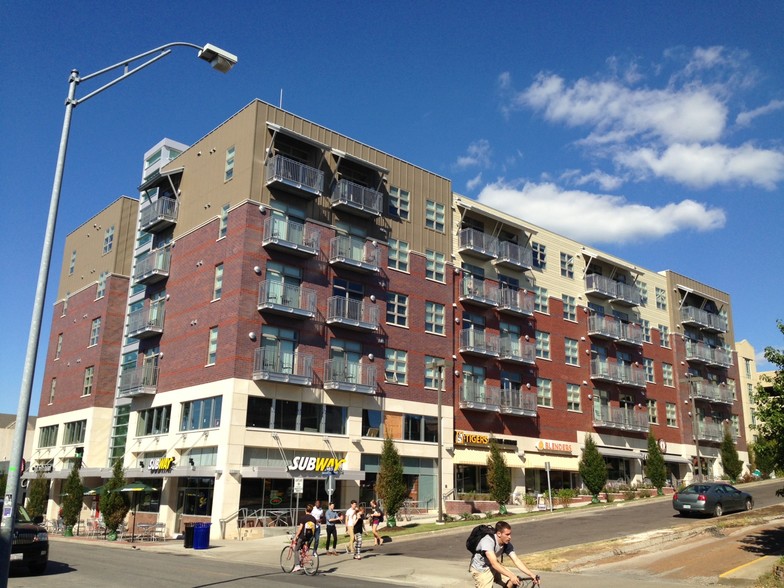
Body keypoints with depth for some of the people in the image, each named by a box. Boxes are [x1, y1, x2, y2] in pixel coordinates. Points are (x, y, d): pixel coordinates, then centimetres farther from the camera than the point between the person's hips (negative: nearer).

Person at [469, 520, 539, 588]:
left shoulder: (507, 544, -13)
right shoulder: (488, 541, -34)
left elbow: (516, 560, -15)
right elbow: (494, 564, -42)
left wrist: (531, 575, -27)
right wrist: (511, 576, -50)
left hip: (493, 567, 6)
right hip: (480, 570, -6)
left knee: (514, 581, -10)